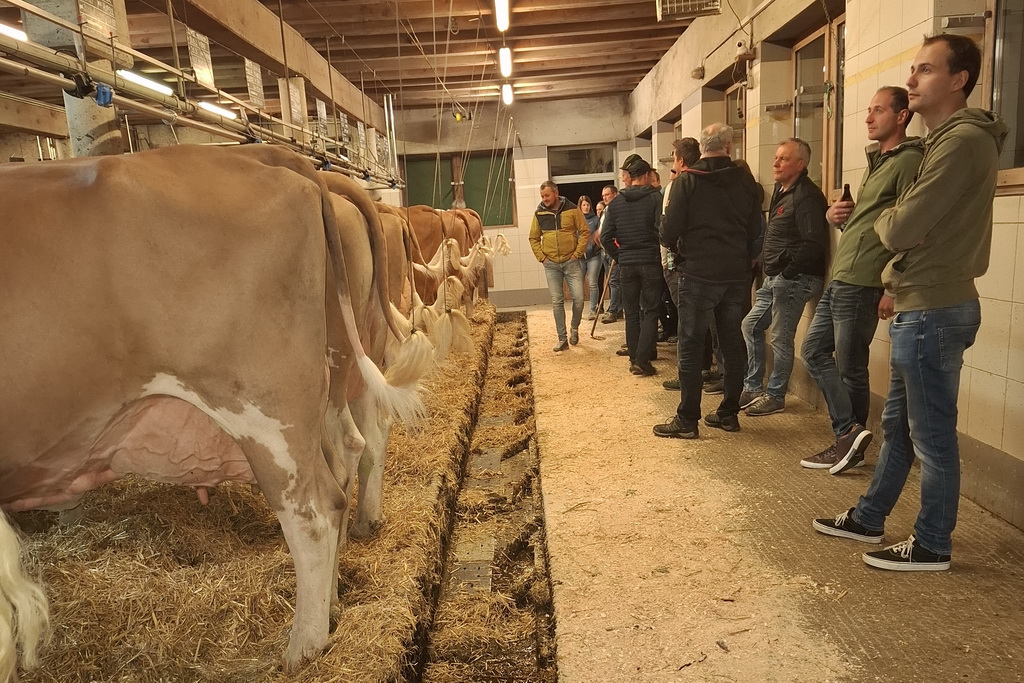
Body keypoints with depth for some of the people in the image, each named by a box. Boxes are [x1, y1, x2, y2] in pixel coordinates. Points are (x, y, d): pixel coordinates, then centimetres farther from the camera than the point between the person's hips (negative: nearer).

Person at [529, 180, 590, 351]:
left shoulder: (572, 209, -4)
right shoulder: (539, 213, 2)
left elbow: (585, 231, 0)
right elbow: (533, 238, 10)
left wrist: (577, 253, -7)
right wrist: (541, 257, 0)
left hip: (571, 262, -1)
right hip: (551, 264, 2)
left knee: (578, 298, -6)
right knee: (557, 302, 2)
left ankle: (574, 328, 21)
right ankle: (562, 339, 9)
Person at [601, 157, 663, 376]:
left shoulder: (615, 203, 6)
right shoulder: (655, 198, -6)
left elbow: (606, 237, 2)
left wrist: (619, 257, 12)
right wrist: (663, 254, -1)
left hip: (627, 264, 3)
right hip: (650, 261, -3)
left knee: (631, 312, 12)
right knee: (650, 311, 3)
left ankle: (634, 359, 16)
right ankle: (643, 360, -5)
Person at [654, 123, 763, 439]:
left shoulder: (686, 182, -7)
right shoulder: (746, 181, 5)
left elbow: (670, 232, -10)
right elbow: (755, 231, 8)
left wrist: (678, 246, 11)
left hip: (699, 274, -4)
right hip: (737, 275, 5)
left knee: (691, 346, 0)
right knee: (733, 343, 12)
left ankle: (687, 419, 3)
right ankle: (729, 413, 20)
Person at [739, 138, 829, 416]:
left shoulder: (806, 196, -15)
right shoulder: (781, 190, 15)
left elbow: (813, 243, -22)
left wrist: (788, 271, -18)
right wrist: (769, 269, 12)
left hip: (794, 279, -10)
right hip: (774, 277, 10)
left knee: (781, 339, -3)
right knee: (751, 325, 14)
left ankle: (775, 396, 11)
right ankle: (752, 388, 24)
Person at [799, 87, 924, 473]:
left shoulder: (909, 160, -9)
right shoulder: (876, 161, 21)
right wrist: (834, 215, 5)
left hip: (862, 285, -10)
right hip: (839, 281, 10)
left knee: (850, 367, -1)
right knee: (814, 351, 10)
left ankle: (849, 437, 13)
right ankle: (850, 432, 14)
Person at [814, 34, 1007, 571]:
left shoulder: (962, 141, -16)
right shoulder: (948, 140, 18)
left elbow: (901, 229, -20)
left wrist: (884, 220, 2)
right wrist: (898, 288, 10)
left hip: (932, 311, -11)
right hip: (921, 306, 11)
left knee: (932, 435, 1)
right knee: (898, 424, 17)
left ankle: (932, 546, 15)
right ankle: (868, 519, 30)